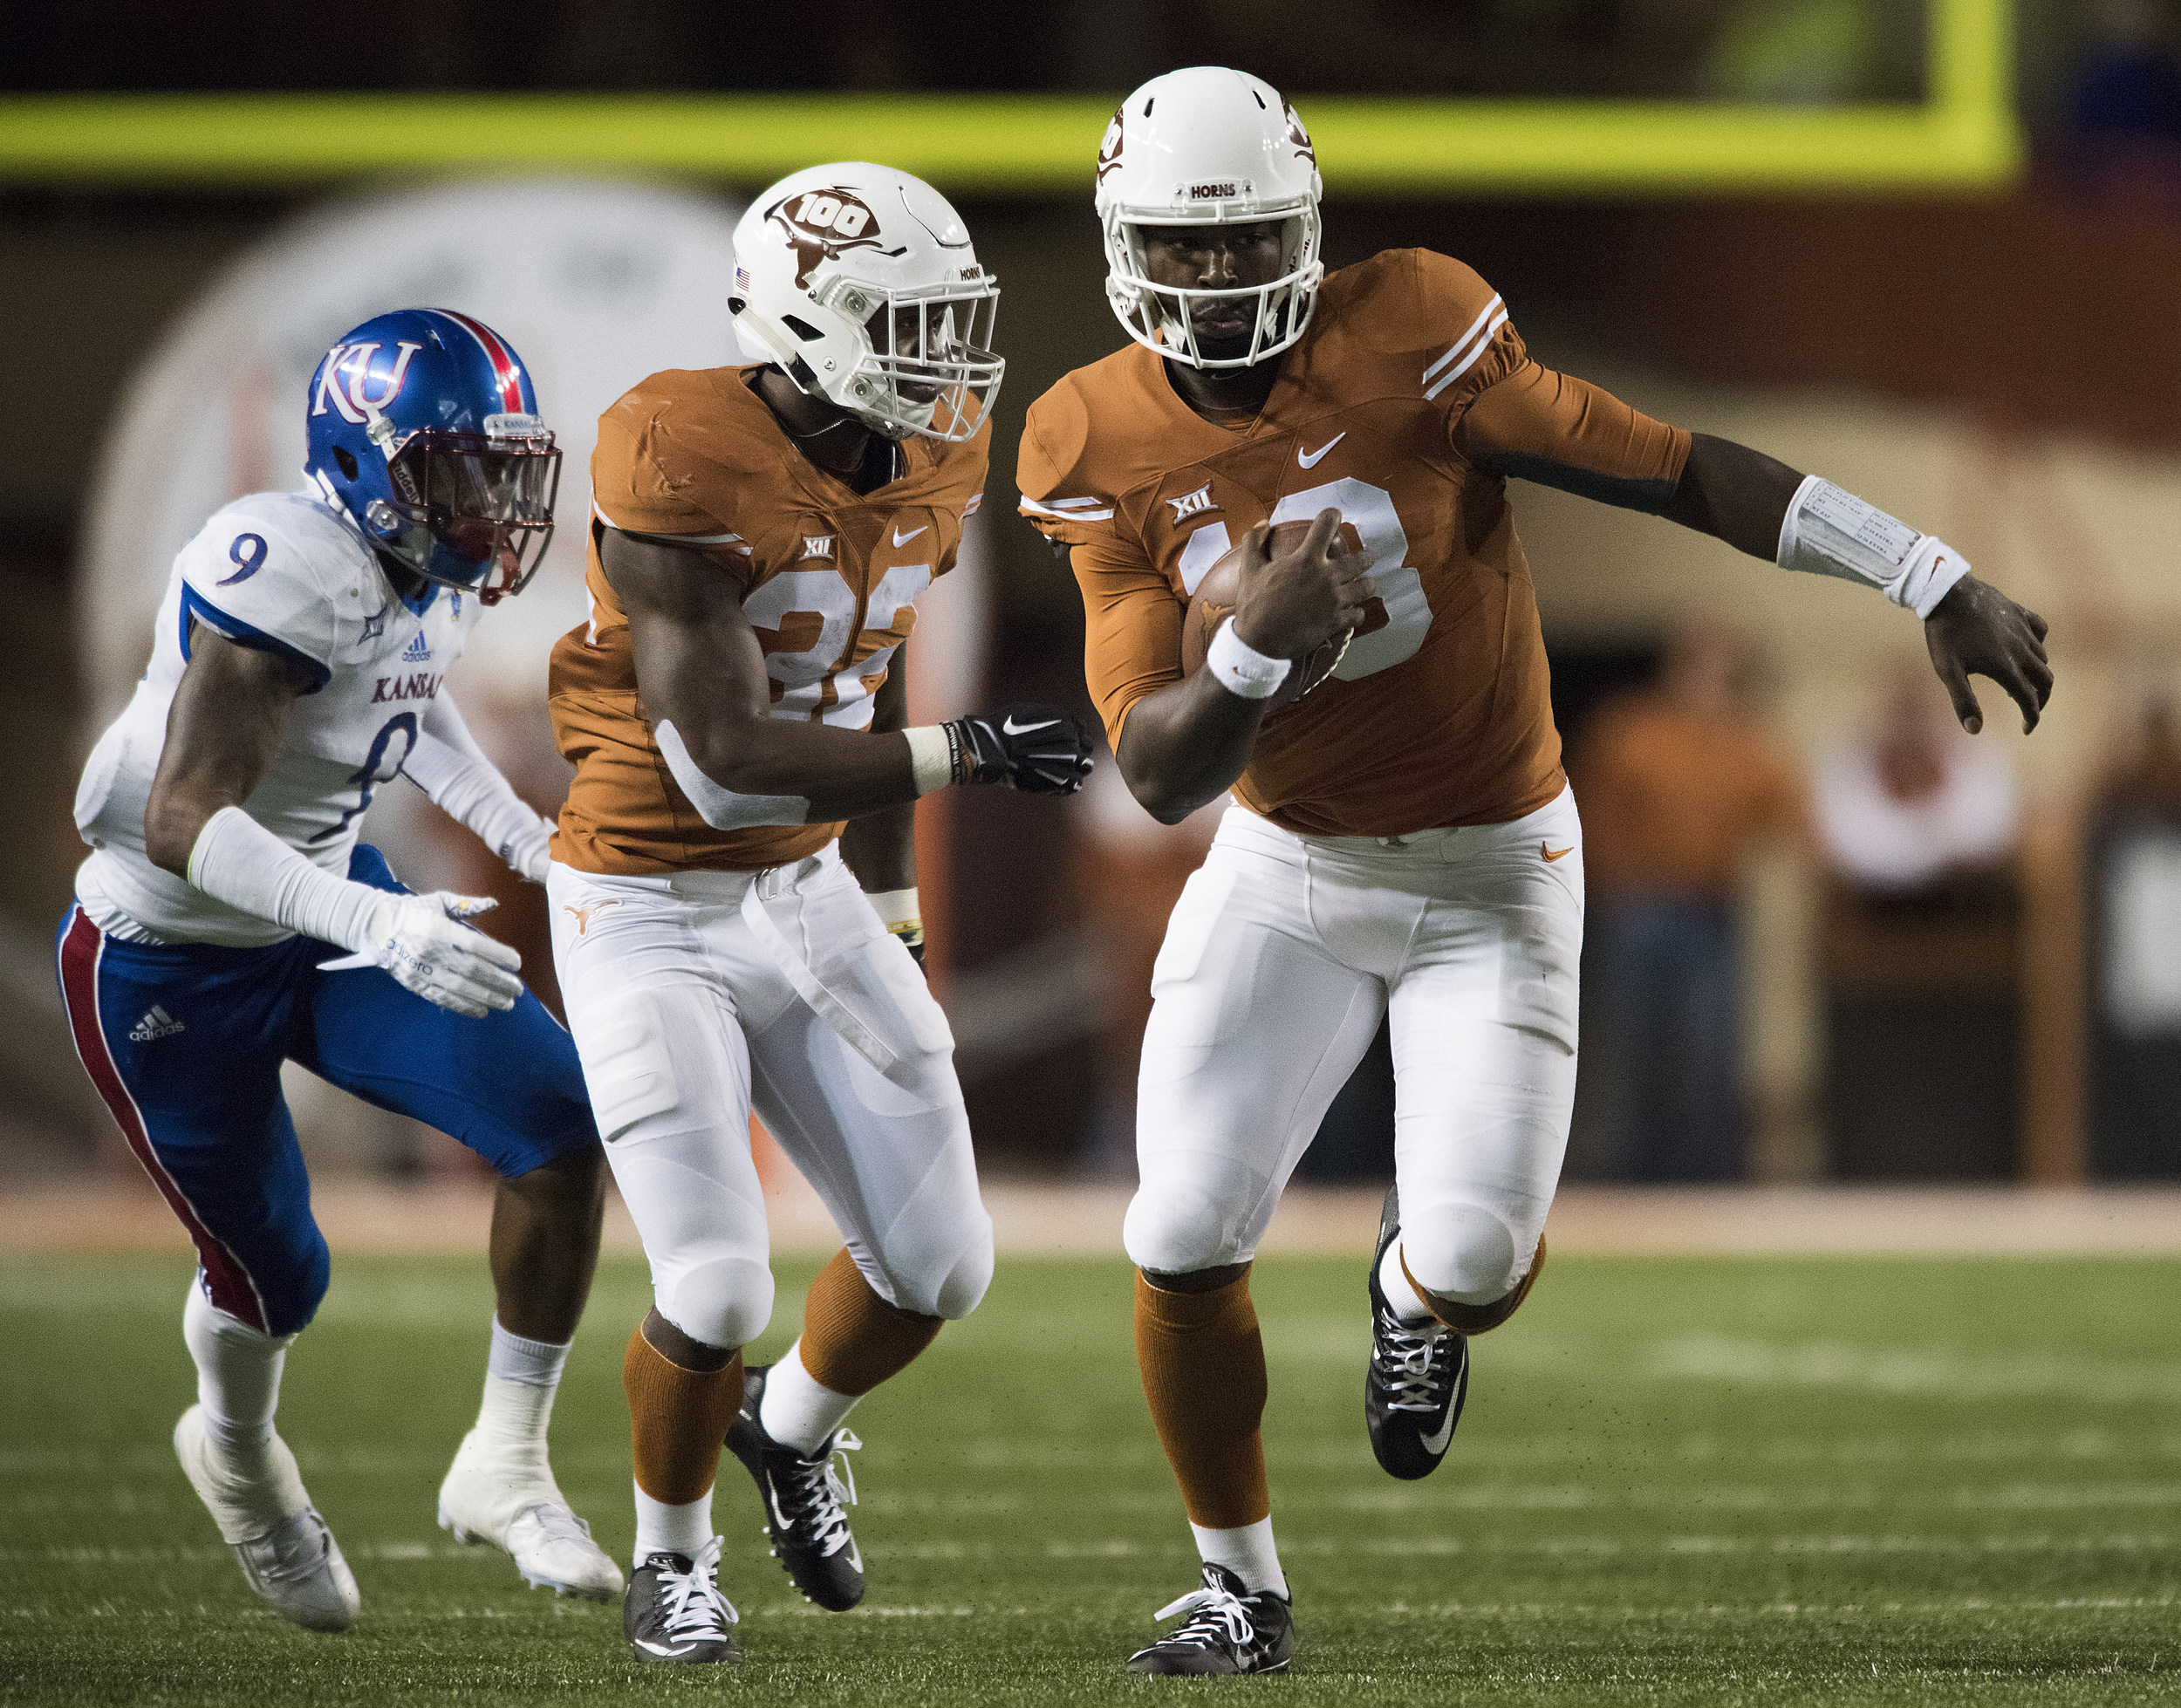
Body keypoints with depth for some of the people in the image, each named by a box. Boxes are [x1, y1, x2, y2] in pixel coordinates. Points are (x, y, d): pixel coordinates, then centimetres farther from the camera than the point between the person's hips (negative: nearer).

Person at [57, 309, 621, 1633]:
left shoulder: (431, 575, -5)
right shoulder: (288, 573, -32)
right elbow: (183, 821, -37)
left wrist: (518, 833, 9)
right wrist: (379, 926, -47)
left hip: (325, 914, 7)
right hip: (171, 965, -7)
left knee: (565, 1121, -10)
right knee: (273, 1274, 8)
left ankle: (507, 1467, 3)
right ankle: (239, 1457, 45)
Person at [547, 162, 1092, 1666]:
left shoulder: (925, 466, -1)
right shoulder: (686, 469, -26)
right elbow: (726, 758, -28)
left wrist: (894, 930, 17)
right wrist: (972, 754, -30)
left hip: (809, 896, 7)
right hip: (651, 913, -7)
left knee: (940, 1265, 5)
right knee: (719, 1292, -12)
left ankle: (793, 1431, 38)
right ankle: (673, 1556, 18)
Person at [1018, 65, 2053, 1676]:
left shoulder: (1405, 340, -22)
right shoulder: (1106, 454, -11)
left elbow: (1670, 467, -19)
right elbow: (1160, 773, -13)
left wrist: (1939, 585, -20)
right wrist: (1257, 643, -35)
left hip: (1492, 874, -2)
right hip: (1286, 872, 2)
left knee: (1477, 1267, -13)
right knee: (1185, 1242, -9)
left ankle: (1419, 1285, 28)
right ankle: (1243, 1589, 15)